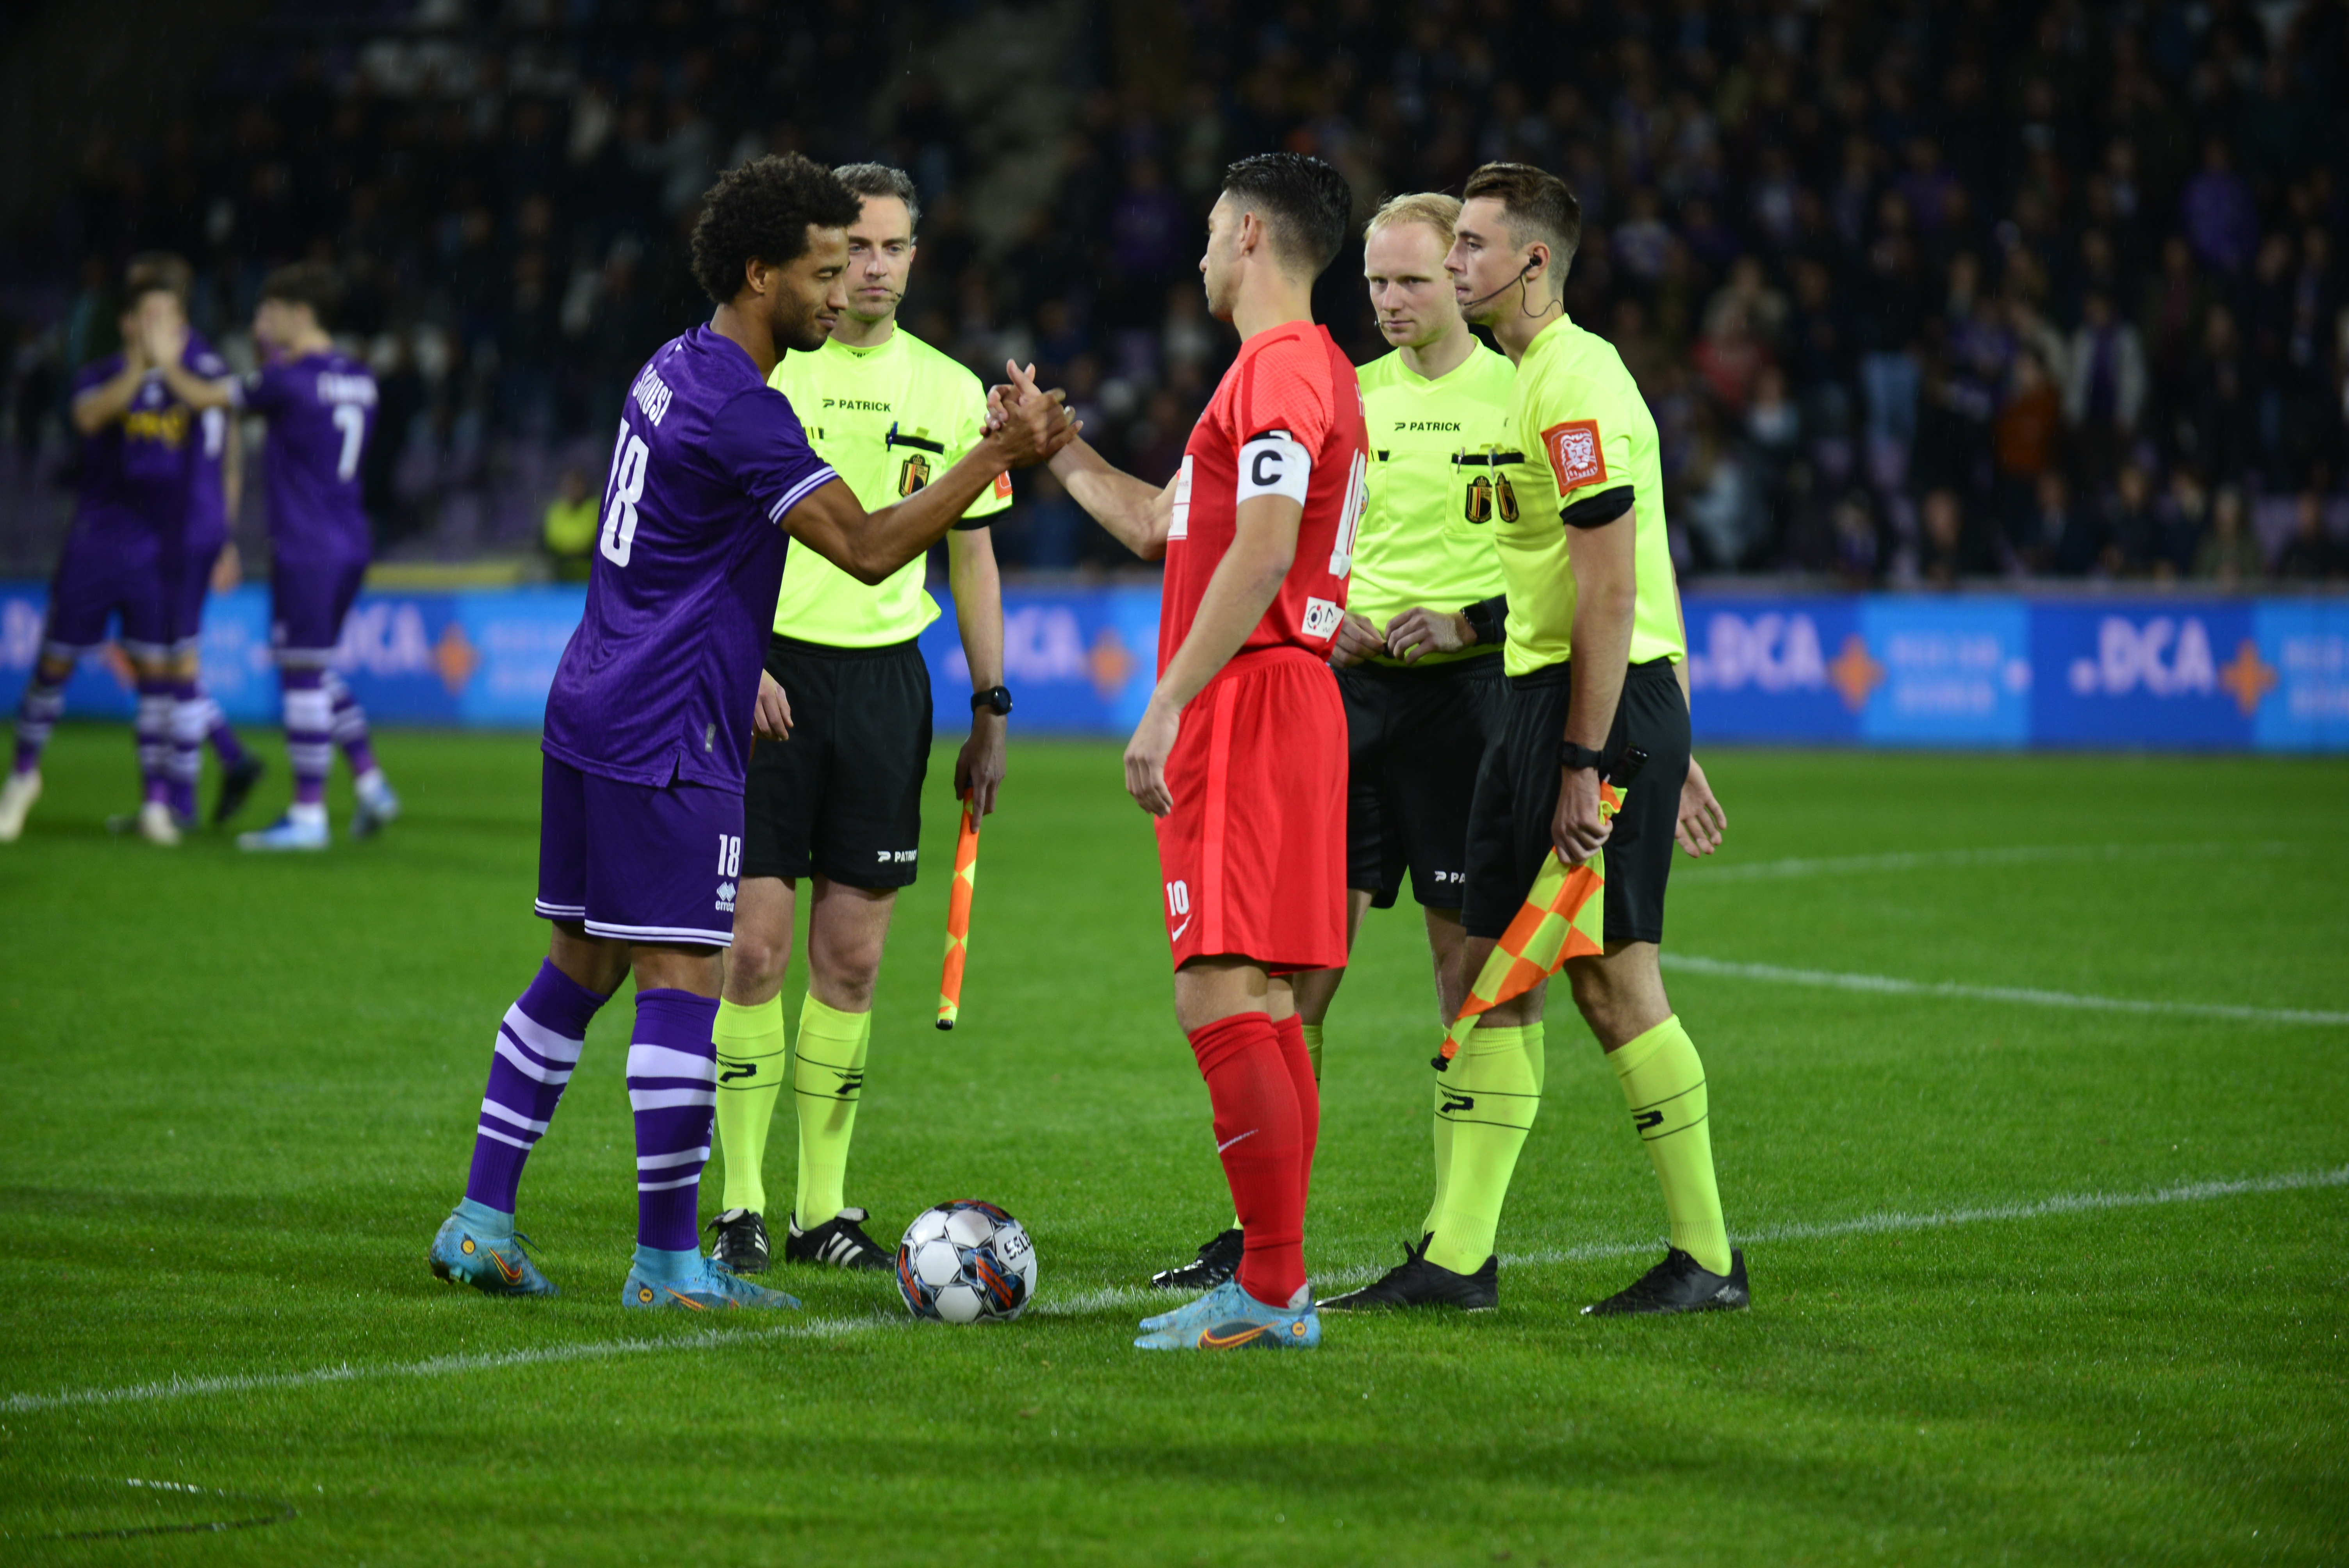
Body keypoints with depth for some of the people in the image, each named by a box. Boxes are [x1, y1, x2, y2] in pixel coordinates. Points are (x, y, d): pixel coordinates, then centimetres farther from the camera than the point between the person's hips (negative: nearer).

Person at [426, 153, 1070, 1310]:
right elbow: (866, 548, -21)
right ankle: (668, 1265, -4)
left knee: (579, 968, 14)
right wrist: (998, 457, -21)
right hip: (665, 738, -10)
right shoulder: (739, 411, -18)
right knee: (680, 982, -6)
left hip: (592, 708, 10)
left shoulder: (674, 371, 13)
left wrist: (734, 664, 28)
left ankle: (481, 1220, 15)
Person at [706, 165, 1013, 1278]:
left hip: (884, 675, 3)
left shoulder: (949, 392, 9)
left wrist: (990, 710, 11)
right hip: (768, 668, -3)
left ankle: (823, 1208, 10)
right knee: (754, 946, -7)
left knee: (853, 957, 3)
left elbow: (971, 554, 16)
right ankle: (741, 1206, 0)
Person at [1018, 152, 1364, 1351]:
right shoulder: (1306, 369, 23)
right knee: (1261, 1005, 9)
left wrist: (1168, 707, -22)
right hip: (1281, 710, 11)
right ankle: (1275, 1286, 10)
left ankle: (1272, 1290, -16)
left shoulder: (1281, 369, -11)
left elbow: (1262, 551, -21)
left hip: (1248, 706, -11)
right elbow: (1158, 526, 32)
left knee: (1220, 998, -14)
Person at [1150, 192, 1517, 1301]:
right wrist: (1329, 618, -1)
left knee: (1469, 964, 0)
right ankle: (1262, 1235, 4)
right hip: (1347, 687, 4)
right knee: (1297, 962, 0)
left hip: (1465, 695, -4)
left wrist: (1469, 621, -15)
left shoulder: (1522, 398, -2)